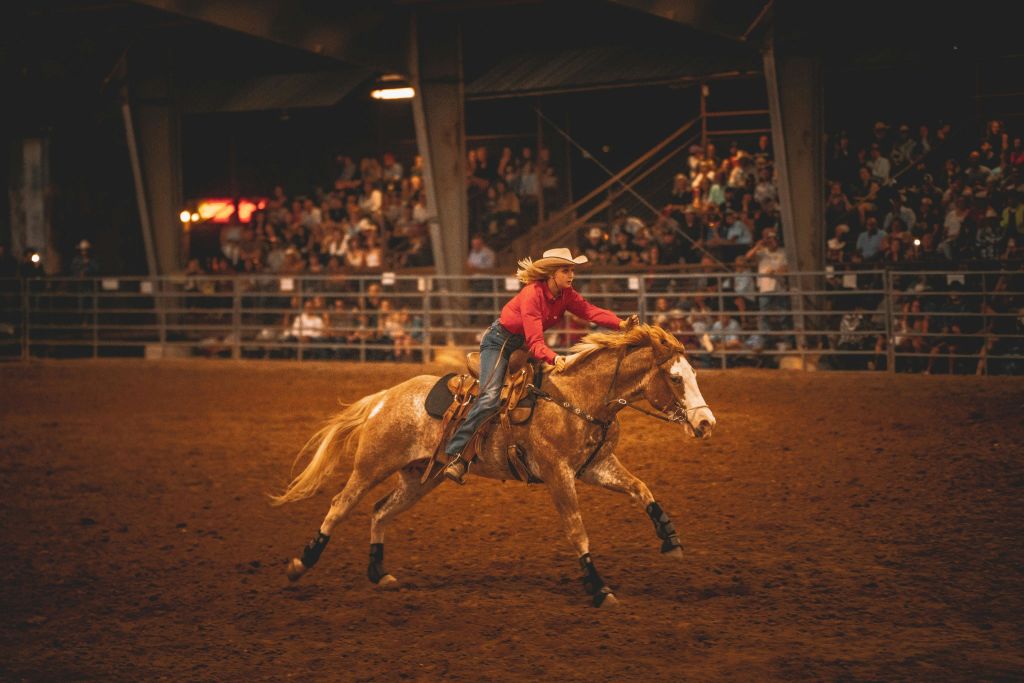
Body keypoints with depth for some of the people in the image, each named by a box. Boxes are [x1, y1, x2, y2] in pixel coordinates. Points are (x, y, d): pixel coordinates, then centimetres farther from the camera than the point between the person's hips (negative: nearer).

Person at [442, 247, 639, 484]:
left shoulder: (566, 295, -6)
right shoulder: (532, 295, -28)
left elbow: (591, 311, -18)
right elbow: (535, 342, -34)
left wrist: (621, 324, -35)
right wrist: (553, 358, -52)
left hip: (524, 345, 9)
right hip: (499, 342, -9)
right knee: (490, 398, -25)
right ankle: (456, 456, -25)